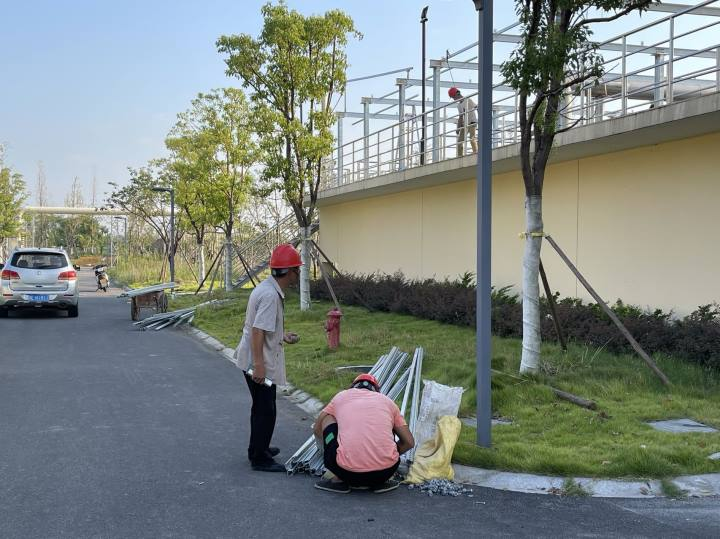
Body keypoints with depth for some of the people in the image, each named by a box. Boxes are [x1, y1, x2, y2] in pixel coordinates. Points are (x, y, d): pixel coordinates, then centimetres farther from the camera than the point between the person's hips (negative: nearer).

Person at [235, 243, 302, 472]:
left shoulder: (268, 288, 8)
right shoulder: (270, 295, -24)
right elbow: (257, 331, -28)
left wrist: (282, 336, 20)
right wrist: (259, 365, -29)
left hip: (257, 361, 10)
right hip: (258, 362, -10)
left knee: (262, 407, 22)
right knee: (265, 410, -1)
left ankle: (258, 449, 37)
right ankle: (260, 459, 9)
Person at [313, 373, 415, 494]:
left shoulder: (341, 396, 19)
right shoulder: (387, 400, 20)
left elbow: (317, 430, 28)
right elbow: (409, 442, 19)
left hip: (348, 473, -2)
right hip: (385, 472, 2)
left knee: (327, 418, 21)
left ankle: (339, 480, 16)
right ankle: (380, 482, 18)